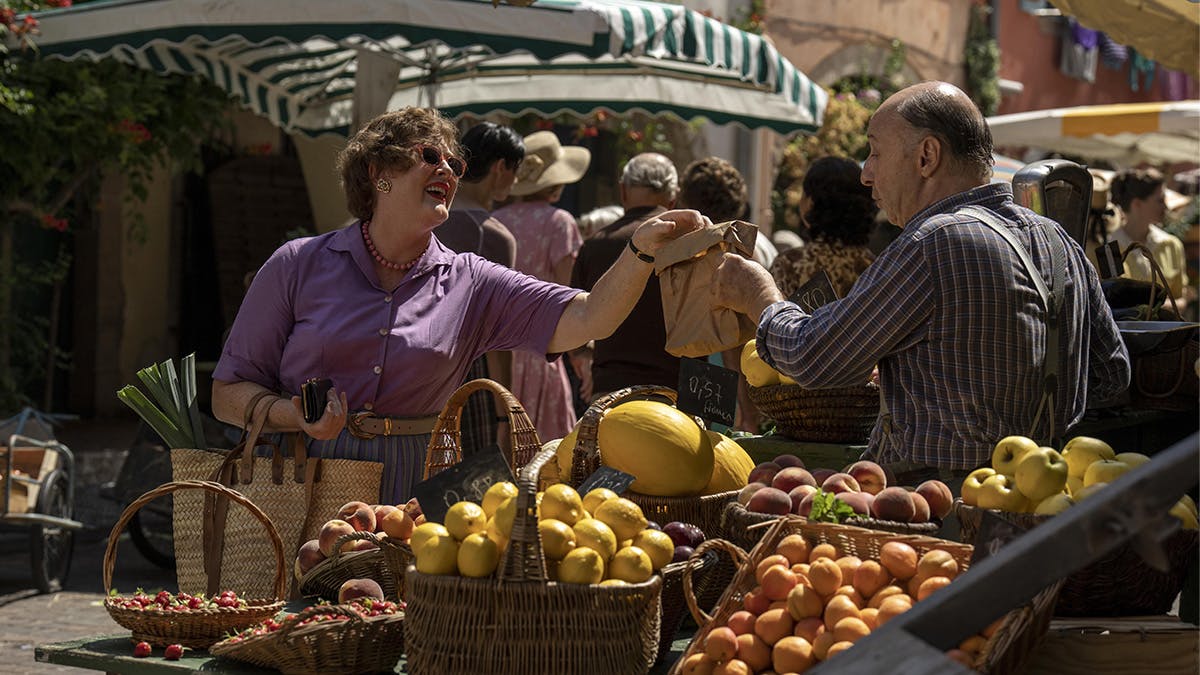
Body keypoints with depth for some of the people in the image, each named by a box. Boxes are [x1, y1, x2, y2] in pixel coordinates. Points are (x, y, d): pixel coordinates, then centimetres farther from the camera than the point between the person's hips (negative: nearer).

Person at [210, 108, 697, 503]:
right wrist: (297, 417, -14)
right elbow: (228, 393, 5)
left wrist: (641, 250, -19)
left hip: (410, 497, 2)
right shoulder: (299, 266, 4)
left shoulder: (470, 285, 9)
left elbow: (586, 319, -3)